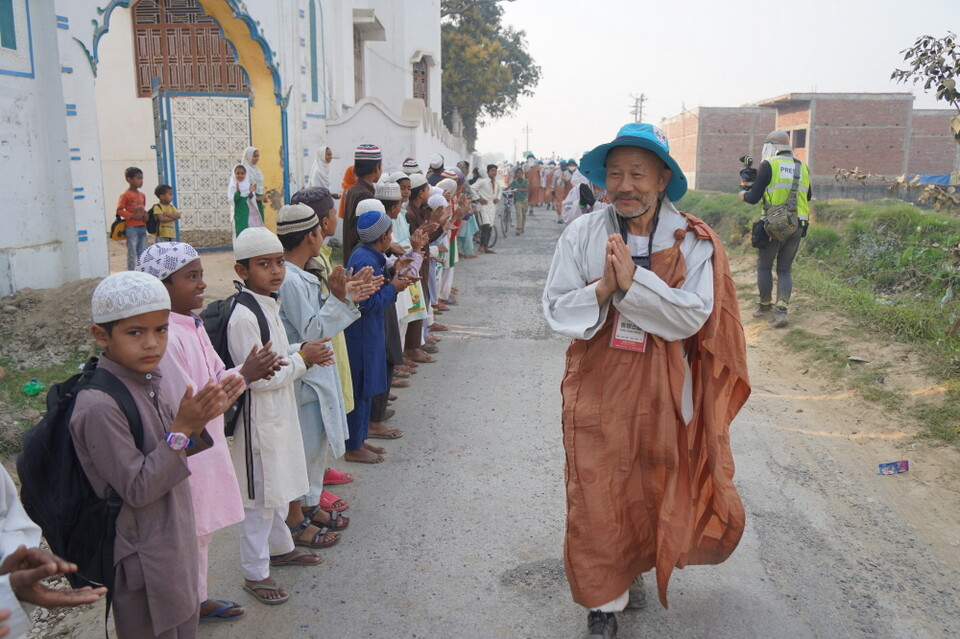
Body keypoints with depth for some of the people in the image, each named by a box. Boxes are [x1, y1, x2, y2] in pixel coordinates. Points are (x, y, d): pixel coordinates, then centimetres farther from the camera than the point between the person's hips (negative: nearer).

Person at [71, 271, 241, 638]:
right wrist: (181, 429, -28)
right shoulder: (99, 406, -27)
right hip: (145, 562, -7)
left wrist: (198, 422, -12)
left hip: (177, 537, 7)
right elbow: (137, 490, -23)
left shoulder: (159, 375, -4)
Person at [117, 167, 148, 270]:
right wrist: (132, 216, -18)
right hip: (132, 227, -7)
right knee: (132, 253, -2)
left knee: (143, 253, 11)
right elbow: (119, 210, -9)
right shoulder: (125, 195, -7)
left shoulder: (142, 195, 12)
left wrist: (145, 215, 1)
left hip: (142, 227, 7)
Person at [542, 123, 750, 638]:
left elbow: (693, 315, -17)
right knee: (595, 493, 4)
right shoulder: (582, 233, -5)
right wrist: (603, 288, -24)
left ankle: (633, 567, 46)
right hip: (596, 385, 0)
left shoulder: (691, 241, -6)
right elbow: (556, 309, -7)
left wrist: (632, 280, -27)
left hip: (659, 388, 1)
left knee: (653, 485, 17)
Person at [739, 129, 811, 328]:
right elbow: (807, 196, 23)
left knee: (764, 266, 12)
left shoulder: (768, 165, -5)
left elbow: (754, 198, -6)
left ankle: (765, 307, 18)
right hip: (798, 226, 5)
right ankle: (781, 309, -4)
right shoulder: (802, 167, 11)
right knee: (785, 269, 10)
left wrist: (743, 194, 15)